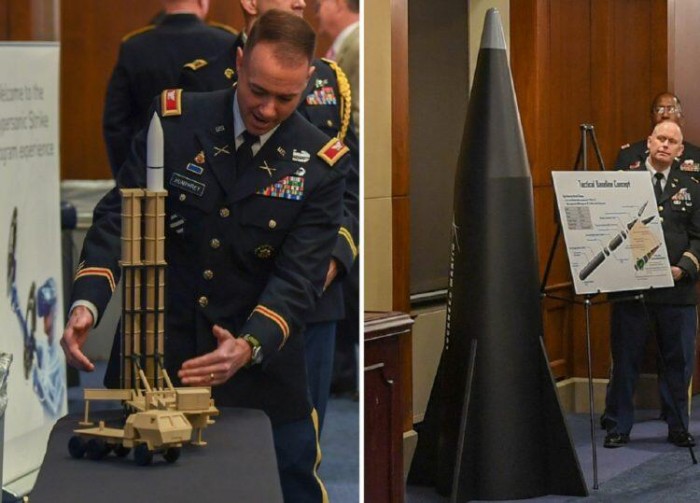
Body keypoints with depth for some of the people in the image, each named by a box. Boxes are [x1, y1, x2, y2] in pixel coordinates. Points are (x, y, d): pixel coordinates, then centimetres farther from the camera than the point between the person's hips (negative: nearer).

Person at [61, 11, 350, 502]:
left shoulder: (322, 162, -7)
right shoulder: (174, 119, -6)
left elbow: (299, 274, -12)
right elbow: (118, 217, -8)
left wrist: (250, 346, -30)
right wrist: (87, 303, -25)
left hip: (261, 367, 0)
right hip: (155, 354, 0)